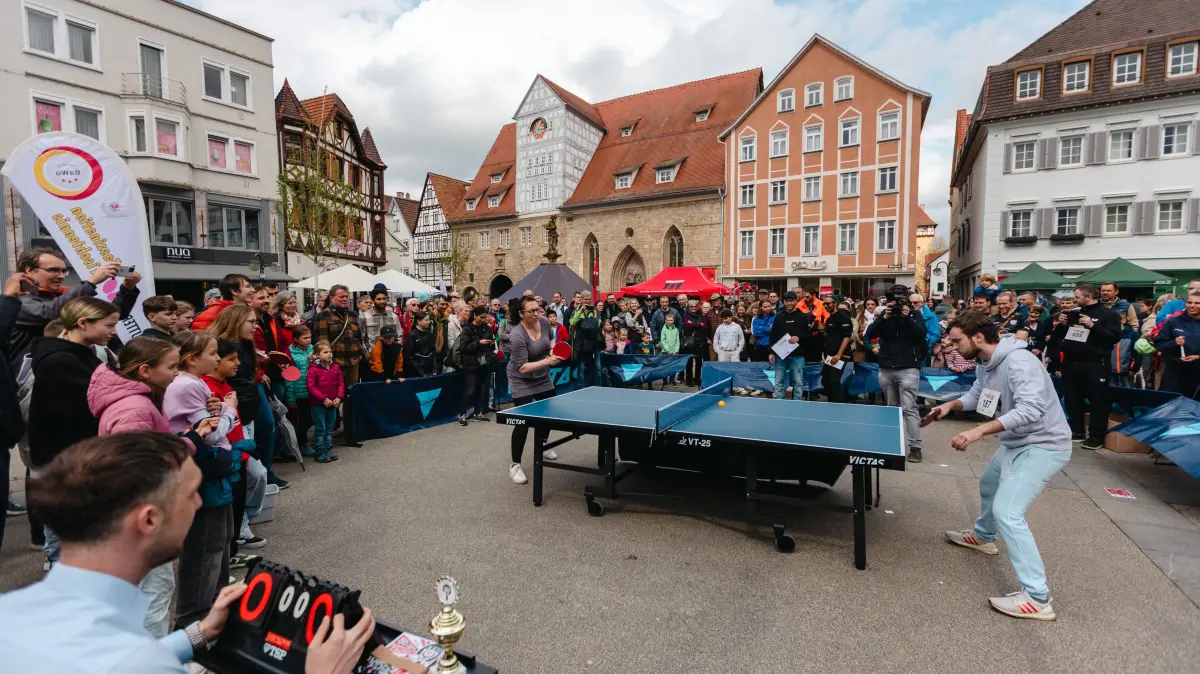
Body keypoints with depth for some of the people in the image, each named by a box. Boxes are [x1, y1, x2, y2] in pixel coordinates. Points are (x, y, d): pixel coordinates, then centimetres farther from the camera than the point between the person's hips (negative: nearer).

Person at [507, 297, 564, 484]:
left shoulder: (544, 322, -9)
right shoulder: (518, 335, -30)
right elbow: (522, 368, -33)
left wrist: (553, 351, -5)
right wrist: (546, 361, -40)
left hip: (543, 378, 7)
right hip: (522, 381, -7)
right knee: (523, 421, -12)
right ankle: (515, 465, 0)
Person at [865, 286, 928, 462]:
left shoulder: (915, 314, 4)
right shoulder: (885, 314, 9)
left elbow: (921, 334, -11)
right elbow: (870, 334, -3)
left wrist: (907, 318, -21)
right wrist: (884, 318, -15)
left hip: (908, 368, -3)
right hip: (886, 368, 3)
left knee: (909, 408, -8)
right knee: (893, 407, 13)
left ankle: (915, 446, -5)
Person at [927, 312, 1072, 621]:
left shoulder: (1019, 362, -29)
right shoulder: (985, 364, 1)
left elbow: (1029, 410, -38)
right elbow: (976, 395, 13)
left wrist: (979, 431, -45)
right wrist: (951, 405, -6)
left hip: (1043, 446, -10)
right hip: (1016, 443, 10)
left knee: (1007, 513, -18)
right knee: (988, 485, 29)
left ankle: (1037, 598, -9)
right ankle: (982, 536, 56)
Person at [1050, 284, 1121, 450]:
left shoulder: (1109, 314, -2)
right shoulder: (1073, 314, 13)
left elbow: (1114, 337, -14)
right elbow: (1057, 336, 16)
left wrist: (1092, 326, -21)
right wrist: (1062, 325, -2)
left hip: (1095, 365, -6)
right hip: (1071, 363, 6)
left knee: (1098, 400, 0)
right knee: (1072, 399, 13)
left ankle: (1096, 436, 8)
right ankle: (1076, 431, 24)